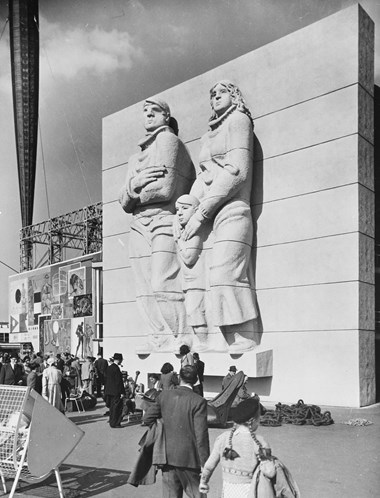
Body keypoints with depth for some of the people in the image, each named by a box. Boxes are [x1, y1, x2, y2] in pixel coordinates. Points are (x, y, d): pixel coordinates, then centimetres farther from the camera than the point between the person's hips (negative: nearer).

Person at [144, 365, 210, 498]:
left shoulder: (164, 395, -1)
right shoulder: (198, 401, -15)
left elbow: (147, 419, 5)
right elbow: (201, 436, -15)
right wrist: (205, 465, -8)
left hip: (168, 456, 4)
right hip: (188, 457, -4)